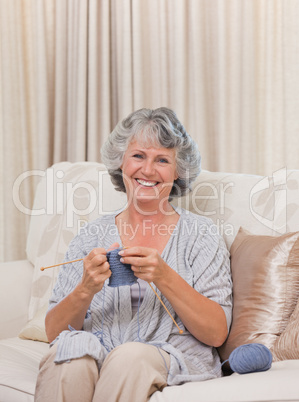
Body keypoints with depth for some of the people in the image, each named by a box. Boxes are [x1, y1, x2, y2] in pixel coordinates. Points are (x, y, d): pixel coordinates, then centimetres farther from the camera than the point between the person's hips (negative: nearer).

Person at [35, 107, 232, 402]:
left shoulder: (199, 234, 6)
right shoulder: (93, 235, 11)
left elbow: (217, 333, -3)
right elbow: (54, 331, 5)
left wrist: (165, 277, -17)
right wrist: (85, 290, -15)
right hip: (96, 358, 2)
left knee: (130, 356, -34)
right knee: (72, 350, -32)